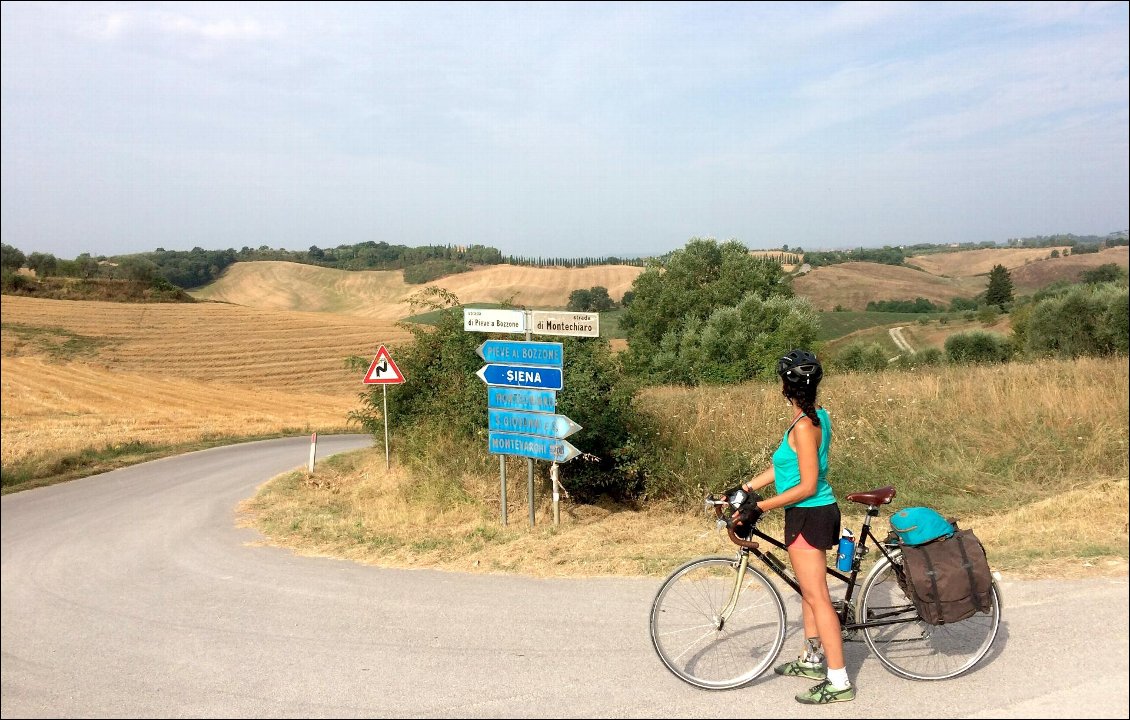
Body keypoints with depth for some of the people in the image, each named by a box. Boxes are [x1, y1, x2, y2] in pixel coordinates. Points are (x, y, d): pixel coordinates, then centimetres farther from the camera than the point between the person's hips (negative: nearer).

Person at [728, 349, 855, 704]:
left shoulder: (803, 426, -22)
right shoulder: (818, 416, 7)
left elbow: (807, 486, -22)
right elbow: (783, 465, 11)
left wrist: (760, 506, -18)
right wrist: (744, 488, 11)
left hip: (808, 515, -10)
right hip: (817, 513, 10)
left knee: (817, 597, -3)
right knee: (809, 589, 22)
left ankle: (839, 681, 3)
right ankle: (811, 658, 36)